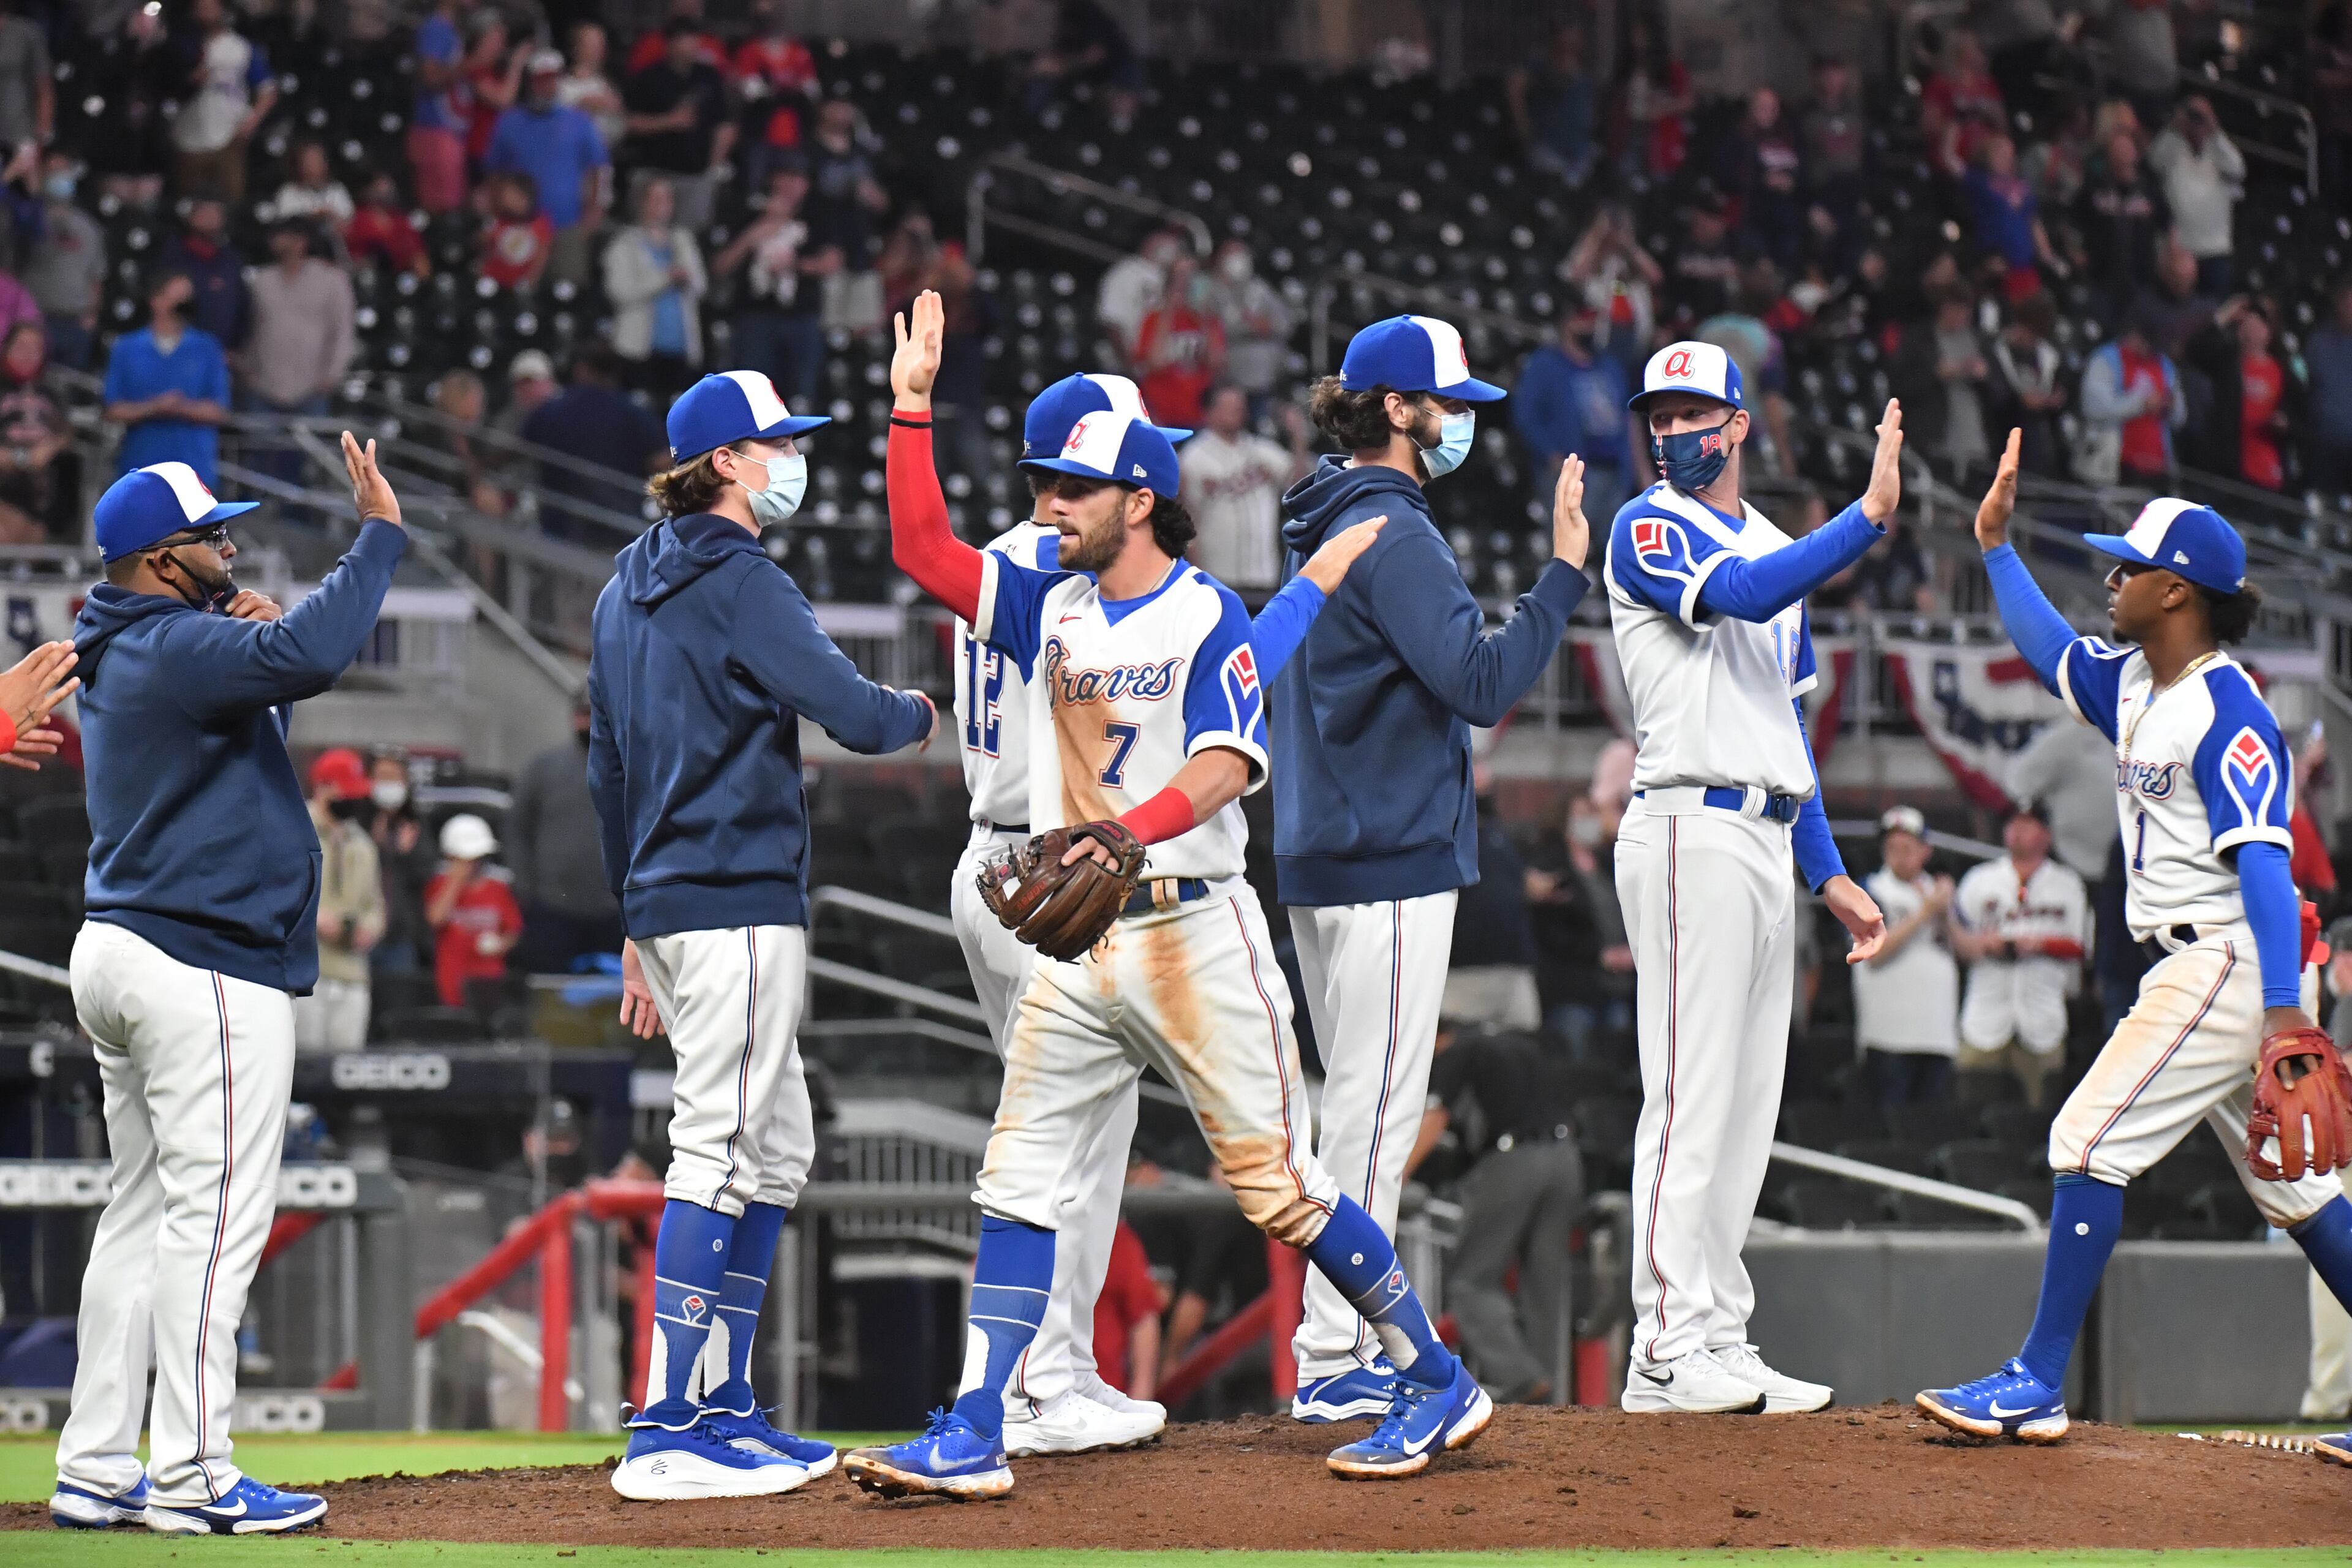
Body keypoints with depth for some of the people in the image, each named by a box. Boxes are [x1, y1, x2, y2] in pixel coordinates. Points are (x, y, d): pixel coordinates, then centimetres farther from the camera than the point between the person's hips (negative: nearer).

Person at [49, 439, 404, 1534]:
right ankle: (191, 1475, -10)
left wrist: (255, 632, 6)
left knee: (143, 1217, 12)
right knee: (214, 1217, -9)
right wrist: (377, 537, -25)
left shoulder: (123, 653, 16)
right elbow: (306, 658, -33)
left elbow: (254, 691, 25)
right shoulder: (174, 651, -16)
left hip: (121, 954, 11)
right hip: (207, 967, -11)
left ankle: (94, 1470, 12)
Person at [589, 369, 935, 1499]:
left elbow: (607, 768, 20)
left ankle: (726, 1407, 17)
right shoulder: (741, 585, -12)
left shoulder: (626, 590, 16)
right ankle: (667, 1434, -12)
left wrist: (637, 928, 23)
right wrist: (916, 714, 6)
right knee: (722, 1155, -10)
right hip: (738, 905, -10)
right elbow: (854, 717, -18)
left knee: (778, 1150, 16)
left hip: (667, 904, 10)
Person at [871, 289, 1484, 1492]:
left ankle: (1439, 1386, 8)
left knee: (1277, 1186, -3)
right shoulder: (1052, 607, 12)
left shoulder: (1208, 619, -7)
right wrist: (913, 403, 4)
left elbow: (1223, 767, -20)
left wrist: (1126, 833, -36)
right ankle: (973, 1438, -1)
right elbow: (922, 549, 11)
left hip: (1192, 931, -6)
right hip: (1079, 947, 6)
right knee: (1018, 1178, 0)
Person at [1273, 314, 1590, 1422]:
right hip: (1392, 865, -10)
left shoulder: (1323, 528, 16)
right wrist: (1564, 572, -19)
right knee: (1375, 1111, -8)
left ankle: (1358, 1342, 20)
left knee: (1362, 1105, 15)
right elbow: (1483, 684, -22)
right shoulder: (1394, 535, -15)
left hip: (1322, 860, 10)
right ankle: (1332, 1364, -8)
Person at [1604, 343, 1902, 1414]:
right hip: (1692, 832, -8)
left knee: (1746, 1111, 8)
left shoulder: (1774, 545, 21)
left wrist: (1829, 874, 19)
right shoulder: (1650, 530, -3)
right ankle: (1670, 1349, -12)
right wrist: (1871, 516, -32)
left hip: (1770, 839, 8)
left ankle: (1717, 1345, 10)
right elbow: (1743, 594, -25)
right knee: (1692, 1097, -12)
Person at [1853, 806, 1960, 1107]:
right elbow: (1875, 951, -12)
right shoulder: (1870, 891, 2)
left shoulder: (1938, 889, 18)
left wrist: (1946, 914, -4)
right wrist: (1925, 913, -11)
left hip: (1938, 1033, 5)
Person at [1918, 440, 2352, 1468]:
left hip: (2229, 962, -10)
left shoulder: (2225, 712, -17)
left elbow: (2263, 862, -24)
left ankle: (2036, 1385, -9)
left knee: (2091, 1140, -11)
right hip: (2199, 970, 10)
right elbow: (2049, 651, 31)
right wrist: (1996, 545, 23)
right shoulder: (2135, 682, 11)